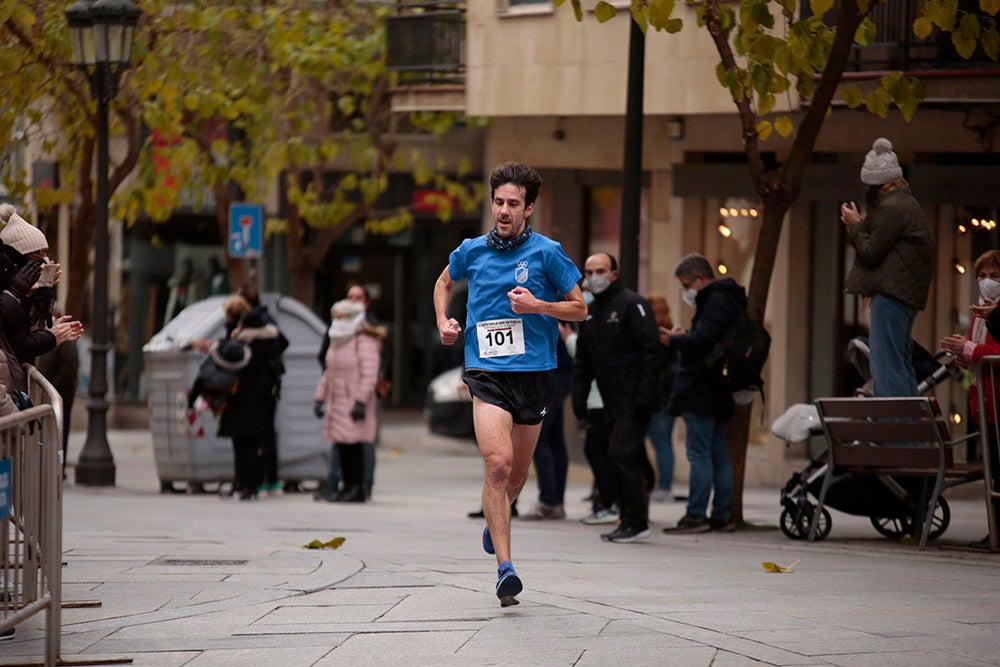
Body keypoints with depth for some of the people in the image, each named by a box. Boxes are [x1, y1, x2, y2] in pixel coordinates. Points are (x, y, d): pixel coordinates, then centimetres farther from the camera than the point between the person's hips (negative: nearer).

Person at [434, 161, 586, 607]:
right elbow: (445, 282, 27)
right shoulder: (471, 251, 5)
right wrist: (444, 322, 10)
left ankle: (496, 518, 48)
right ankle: (504, 567, -21)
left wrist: (537, 305, -12)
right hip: (486, 372, -1)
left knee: (516, 472, 13)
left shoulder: (546, 253, -2)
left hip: (534, 371, 1)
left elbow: (579, 309, 5)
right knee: (497, 464, -19)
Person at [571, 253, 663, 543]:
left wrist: (645, 394, -20)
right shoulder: (591, 313, 18)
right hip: (611, 400, 8)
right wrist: (579, 397, 12)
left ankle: (636, 522, -10)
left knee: (622, 453, -14)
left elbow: (651, 350, -14)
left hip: (633, 399, -8)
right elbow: (583, 361, 23)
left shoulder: (632, 304, -8)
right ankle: (629, 520, 12)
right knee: (623, 458, 8)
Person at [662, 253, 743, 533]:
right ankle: (722, 515, 13)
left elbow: (702, 340, -24)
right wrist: (681, 337, 7)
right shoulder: (723, 298, 20)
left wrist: (673, 340, -9)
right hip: (716, 393, 11)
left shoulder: (716, 301, -13)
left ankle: (696, 515, -10)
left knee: (699, 454, -9)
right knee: (719, 454, 10)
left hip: (701, 392, -11)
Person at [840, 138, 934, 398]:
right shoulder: (906, 202, 20)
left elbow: (871, 253, -14)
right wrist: (862, 224, 13)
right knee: (902, 365, 13)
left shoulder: (891, 208, -13)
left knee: (886, 365, -13)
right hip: (905, 293, 11)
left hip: (890, 293, -11)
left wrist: (856, 225, 0)